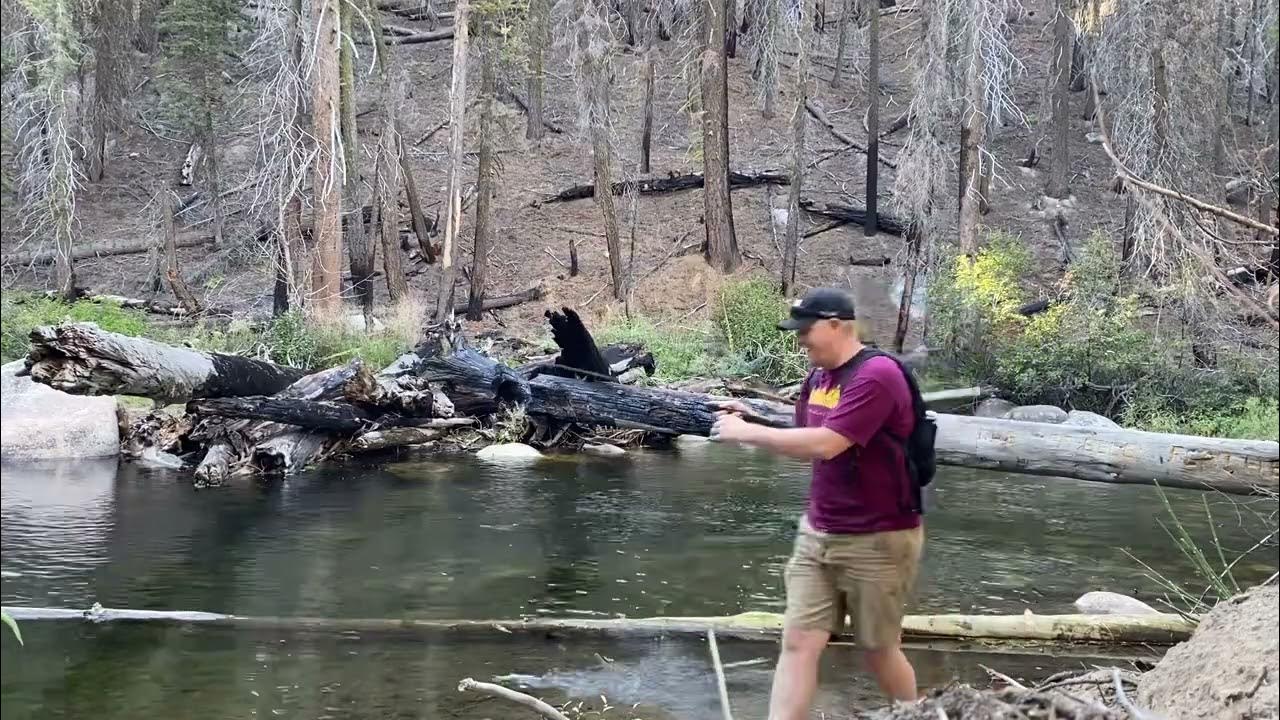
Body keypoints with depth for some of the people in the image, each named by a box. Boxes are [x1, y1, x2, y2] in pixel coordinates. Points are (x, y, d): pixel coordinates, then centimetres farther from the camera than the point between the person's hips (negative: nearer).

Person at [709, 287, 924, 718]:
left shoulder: (878, 375, -20)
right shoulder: (817, 379, 8)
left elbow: (824, 444, -27)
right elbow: (803, 444, 16)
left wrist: (748, 433, -20)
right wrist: (750, 421, 1)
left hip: (879, 540, -7)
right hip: (817, 535, 7)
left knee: (878, 650, 10)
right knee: (798, 643, 0)